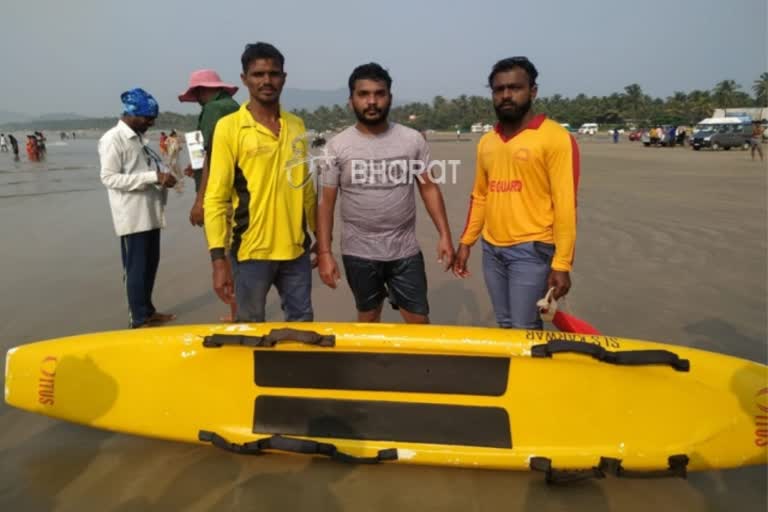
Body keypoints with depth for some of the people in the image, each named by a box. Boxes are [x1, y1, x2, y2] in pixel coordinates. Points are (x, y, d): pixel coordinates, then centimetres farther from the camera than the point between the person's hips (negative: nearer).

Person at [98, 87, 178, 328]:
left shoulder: (139, 137, 14)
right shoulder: (113, 139, -11)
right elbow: (109, 178, -18)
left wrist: (163, 177, 0)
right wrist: (154, 177, -23)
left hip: (150, 213, 8)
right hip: (132, 217, -8)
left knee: (150, 265, 15)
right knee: (136, 268, 0)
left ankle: (147, 310, 27)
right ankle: (139, 319, 9)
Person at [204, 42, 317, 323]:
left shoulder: (297, 126, 8)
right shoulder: (229, 127, -6)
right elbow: (215, 198, -9)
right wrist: (218, 258, -15)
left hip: (296, 249, 4)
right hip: (251, 251, -4)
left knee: (302, 325, 15)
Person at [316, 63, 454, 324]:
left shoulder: (413, 140, -1)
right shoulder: (338, 146, -4)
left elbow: (429, 188, 4)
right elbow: (326, 202, -2)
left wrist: (445, 235, -4)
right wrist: (324, 252, -7)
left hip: (405, 251, 1)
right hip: (359, 253, 0)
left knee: (418, 320, 7)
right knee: (368, 318, 15)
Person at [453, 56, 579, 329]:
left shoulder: (556, 137, -10)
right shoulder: (486, 142, 10)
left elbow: (565, 204, -13)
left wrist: (561, 263, -16)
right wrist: (466, 242, 12)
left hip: (531, 250, -6)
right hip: (491, 250, 6)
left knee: (524, 330, -1)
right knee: (505, 326, 15)